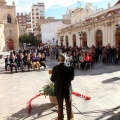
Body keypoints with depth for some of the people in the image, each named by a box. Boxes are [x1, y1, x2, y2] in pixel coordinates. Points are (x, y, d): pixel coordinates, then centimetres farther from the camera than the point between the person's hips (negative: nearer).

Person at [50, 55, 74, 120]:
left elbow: (52, 79, -9)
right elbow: (72, 78, 0)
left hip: (59, 89, -1)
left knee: (60, 105, 16)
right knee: (69, 105, 17)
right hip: (68, 89, 1)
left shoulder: (55, 68, -18)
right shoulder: (70, 68, -13)